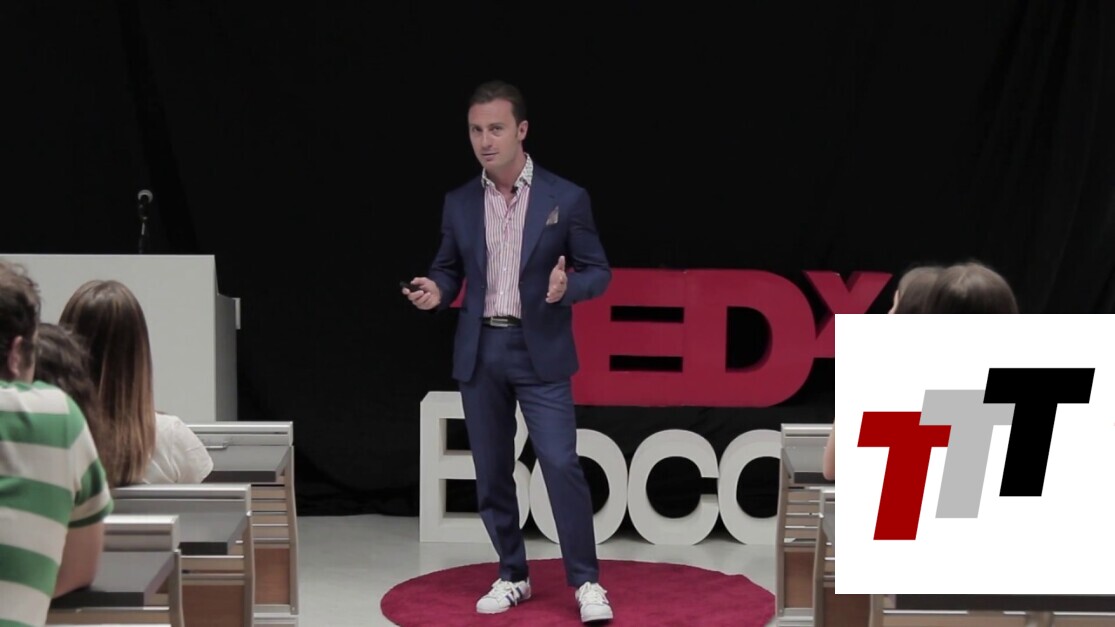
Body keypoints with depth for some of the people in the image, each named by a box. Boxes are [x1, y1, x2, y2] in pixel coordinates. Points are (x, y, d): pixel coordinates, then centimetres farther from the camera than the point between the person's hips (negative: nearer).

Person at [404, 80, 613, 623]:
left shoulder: (566, 198, -4)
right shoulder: (459, 203, 5)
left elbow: (599, 272, 0)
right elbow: (449, 269, 14)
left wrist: (568, 286, -21)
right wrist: (435, 291, -9)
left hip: (540, 352, -3)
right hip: (479, 353, 3)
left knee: (561, 465, -8)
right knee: (491, 472, 8)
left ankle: (586, 582, 3)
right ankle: (512, 576, 22)